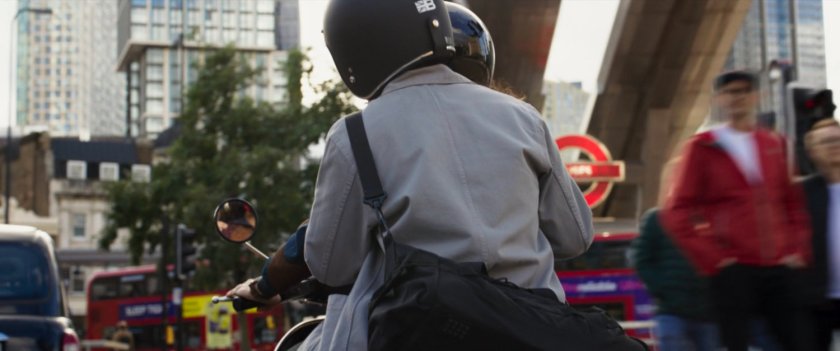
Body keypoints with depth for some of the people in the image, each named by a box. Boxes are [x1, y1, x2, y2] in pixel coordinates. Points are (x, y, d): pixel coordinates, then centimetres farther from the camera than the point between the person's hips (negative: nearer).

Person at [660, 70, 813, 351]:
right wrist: (712, 258, -7)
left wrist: (798, 251, 7)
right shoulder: (703, 148, 3)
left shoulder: (775, 145, 15)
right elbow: (677, 214, -1)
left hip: (780, 270, 4)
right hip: (734, 270, -4)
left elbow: (794, 204, 20)